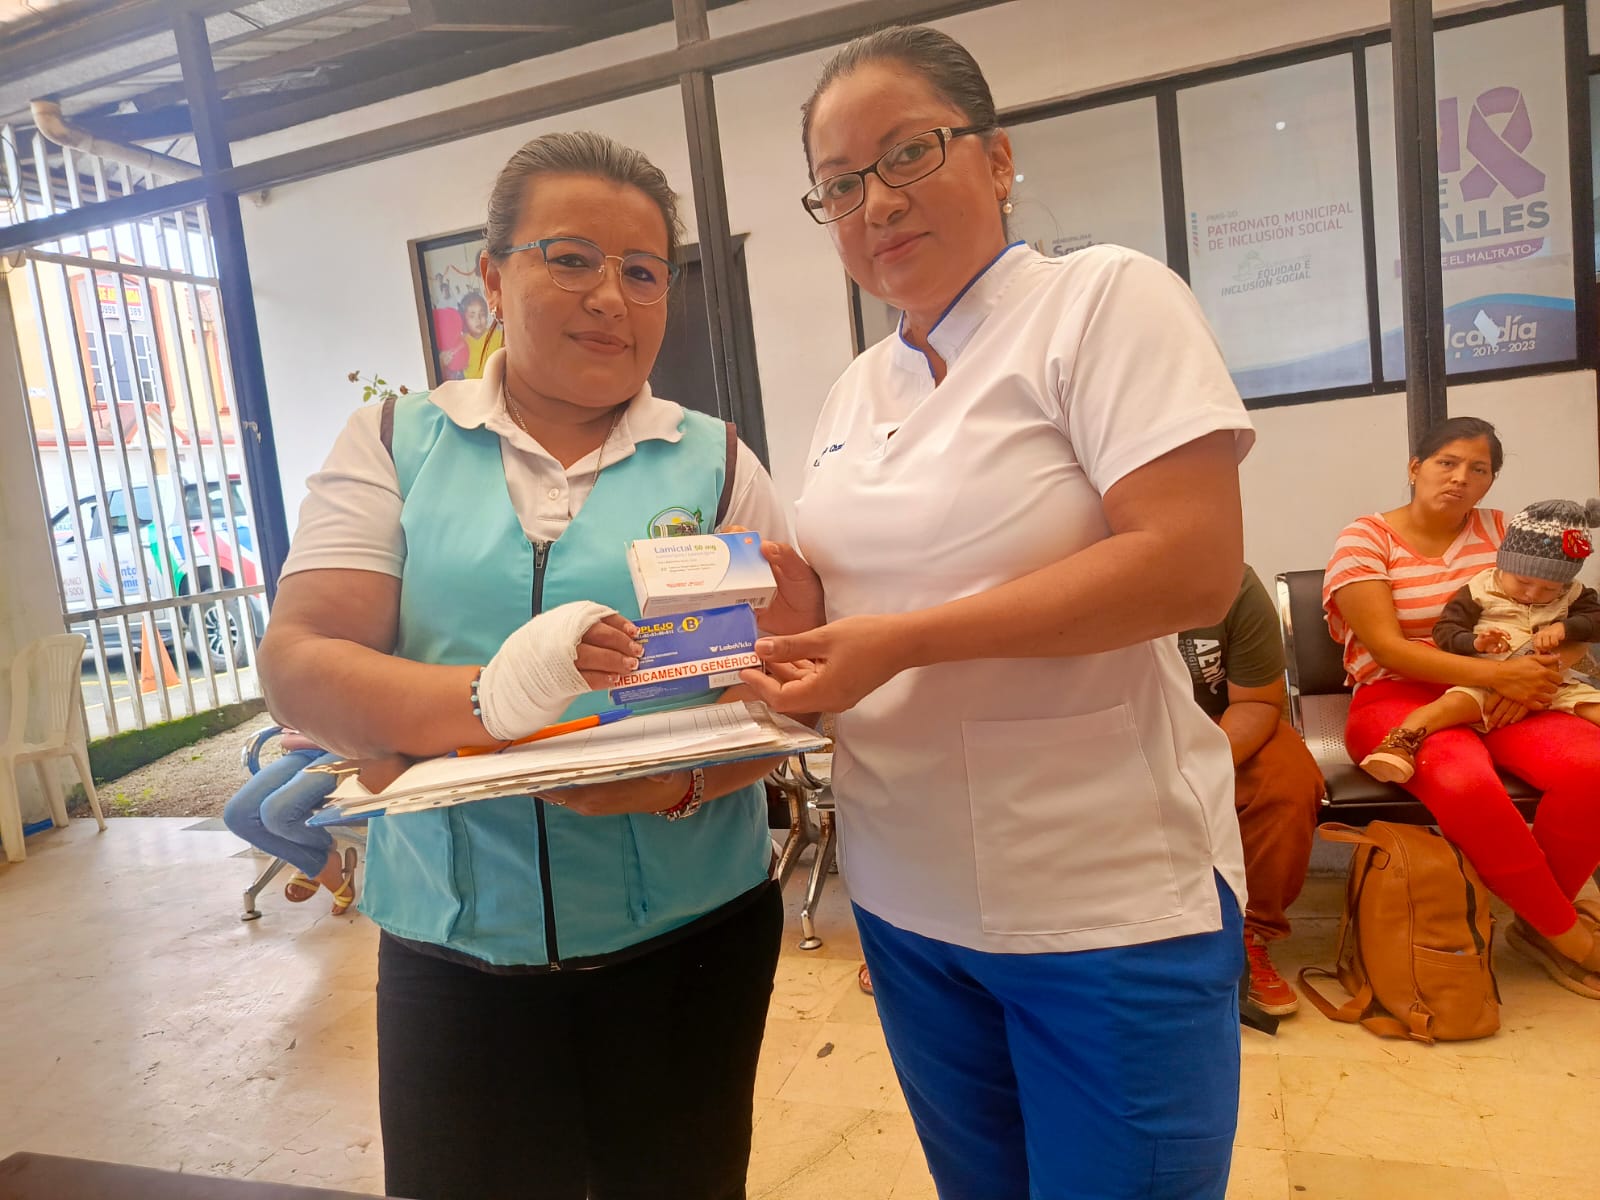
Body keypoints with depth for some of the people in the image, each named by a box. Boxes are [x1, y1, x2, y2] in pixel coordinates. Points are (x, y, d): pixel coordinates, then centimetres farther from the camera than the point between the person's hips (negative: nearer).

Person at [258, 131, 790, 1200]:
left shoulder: (718, 464, 1)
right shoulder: (395, 443, 1)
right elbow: (300, 664, -8)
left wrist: (682, 778, -22)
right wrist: (487, 697, -27)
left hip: (690, 939, 1)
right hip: (452, 949, 0)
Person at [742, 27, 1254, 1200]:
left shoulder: (1108, 298, -9)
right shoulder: (857, 390, 10)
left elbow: (1194, 565, -20)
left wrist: (904, 642, -22)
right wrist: (777, 591, -7)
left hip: (1107, 904, -6)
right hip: (906, 897, 6)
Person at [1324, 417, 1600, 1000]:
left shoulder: (1502, 532, 14)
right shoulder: (1363, 540, -1)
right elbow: (1387, 649, -12)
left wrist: (1539, 672, -15)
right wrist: (1498, 673, -21)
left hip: (1501, 703, 5)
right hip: (1397, 700, -4)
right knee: (1466, 782, -36)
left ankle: (1538, 920, -1)